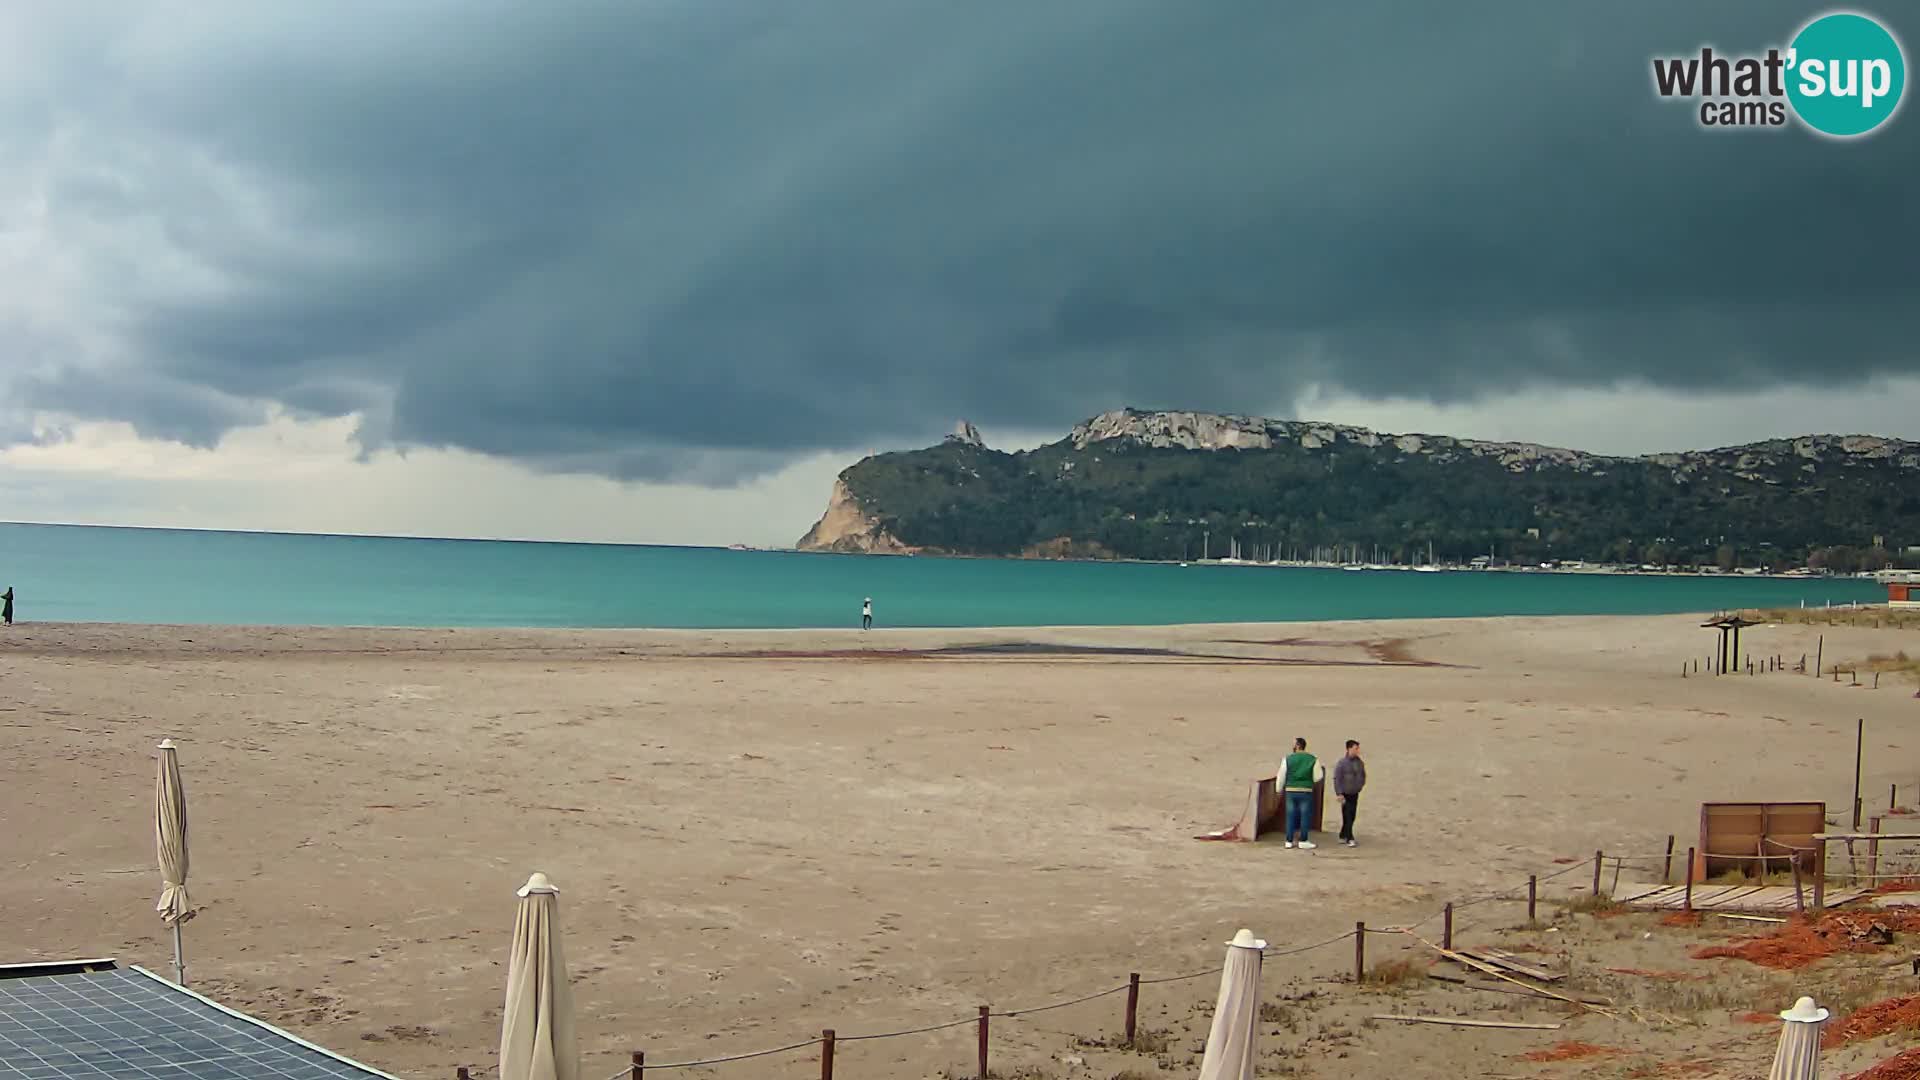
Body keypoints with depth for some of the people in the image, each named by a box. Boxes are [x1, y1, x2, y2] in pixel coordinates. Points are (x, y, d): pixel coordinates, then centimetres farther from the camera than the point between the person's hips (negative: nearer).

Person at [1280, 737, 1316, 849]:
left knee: (1291, 816, 7)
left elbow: (1282, 776, 2)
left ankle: (1289, 841, 9)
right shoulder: (1312, 759, -1)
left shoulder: (1288, 758, 0)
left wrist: (1280, 790, 14)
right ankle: (1303, 840, 8)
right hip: (1306, 791, -1)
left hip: (1291, 791, 1)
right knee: (1305, 816, 6)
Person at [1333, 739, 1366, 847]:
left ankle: (1342, 836, 21)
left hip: (1355, 794, 6)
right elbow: (1336, 779, -12)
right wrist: (1339, 794, -16)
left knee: (1351, 817, 9)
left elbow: (1363, 776, 22)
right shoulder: (1342, 763, -12)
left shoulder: (1360, 763, 5)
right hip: (1345, 794, -6)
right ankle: (1349, 839, -6)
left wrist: (1361, 785, 10)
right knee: (1347, 818, -8)